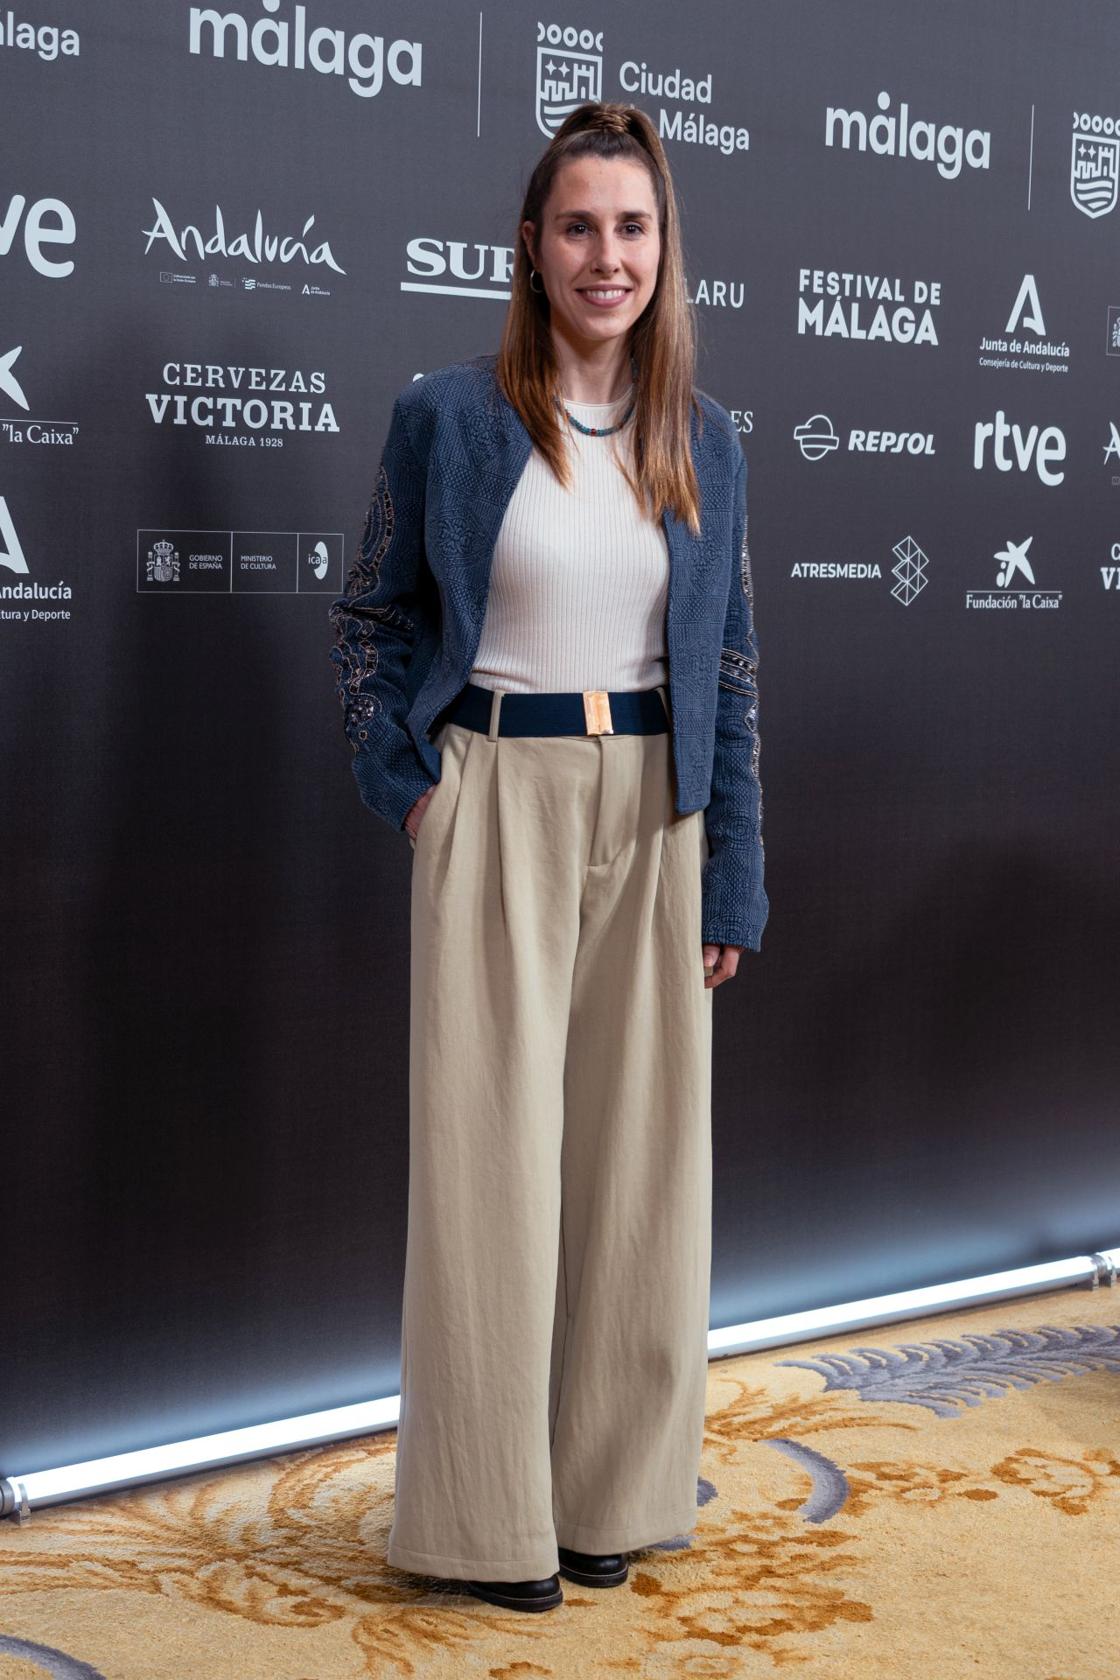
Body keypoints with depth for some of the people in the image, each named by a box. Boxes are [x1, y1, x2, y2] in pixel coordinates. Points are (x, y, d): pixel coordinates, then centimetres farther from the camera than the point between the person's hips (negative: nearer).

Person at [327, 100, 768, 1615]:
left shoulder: (705, 443, 7)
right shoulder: (449, 416, -2)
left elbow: (730, 668, 8)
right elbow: (373, 618, 6)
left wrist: (732, 882, 4)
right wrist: (407, 787, -5)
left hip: (655, 815, 3)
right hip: (498, 802, -3)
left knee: (640, 1149, 7)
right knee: (495, 1150, 1)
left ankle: (608, 1487, 24)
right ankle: (493, 1513, 15)